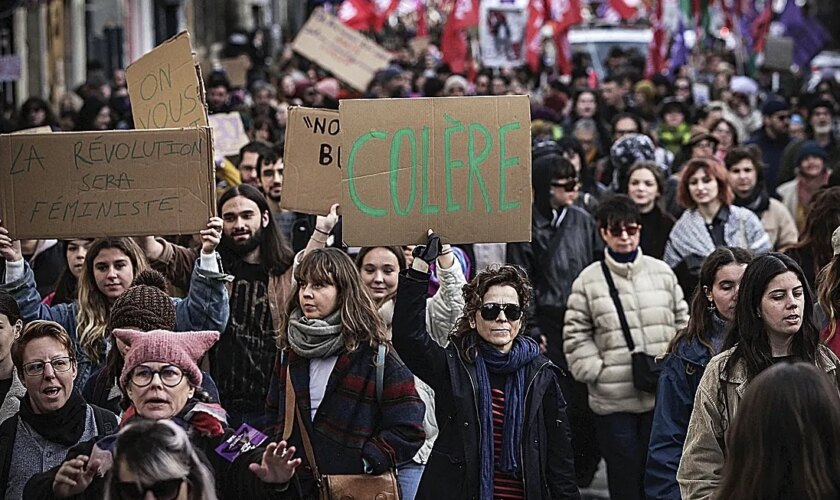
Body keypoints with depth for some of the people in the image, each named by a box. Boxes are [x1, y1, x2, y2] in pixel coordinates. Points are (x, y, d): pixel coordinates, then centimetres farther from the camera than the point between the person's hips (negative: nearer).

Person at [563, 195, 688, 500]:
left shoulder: (662, 272, 7)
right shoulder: (588, 281, -1)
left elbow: (682, 322, 13)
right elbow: (576, 335, 0)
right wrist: (597, 371, -8)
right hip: (613, 400, -2)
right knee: (624, 476, 4)